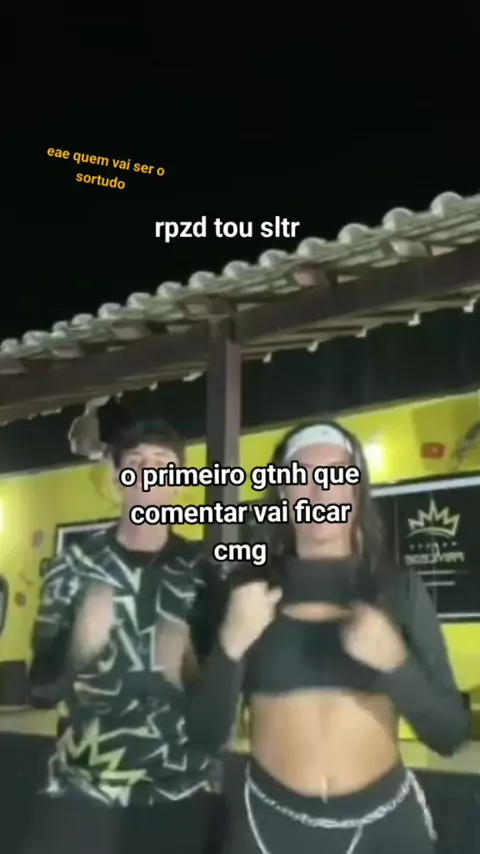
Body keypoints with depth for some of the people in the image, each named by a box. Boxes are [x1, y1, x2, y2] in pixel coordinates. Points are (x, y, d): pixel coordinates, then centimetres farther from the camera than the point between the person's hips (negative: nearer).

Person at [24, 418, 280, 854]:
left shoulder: (202, 572, -2)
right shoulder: (73, 567, 0)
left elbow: (215, 711, -1)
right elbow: (43, 688, 1)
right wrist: (79, 645, -18)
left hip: (180, 792, 0)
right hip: (79, 787, 0)